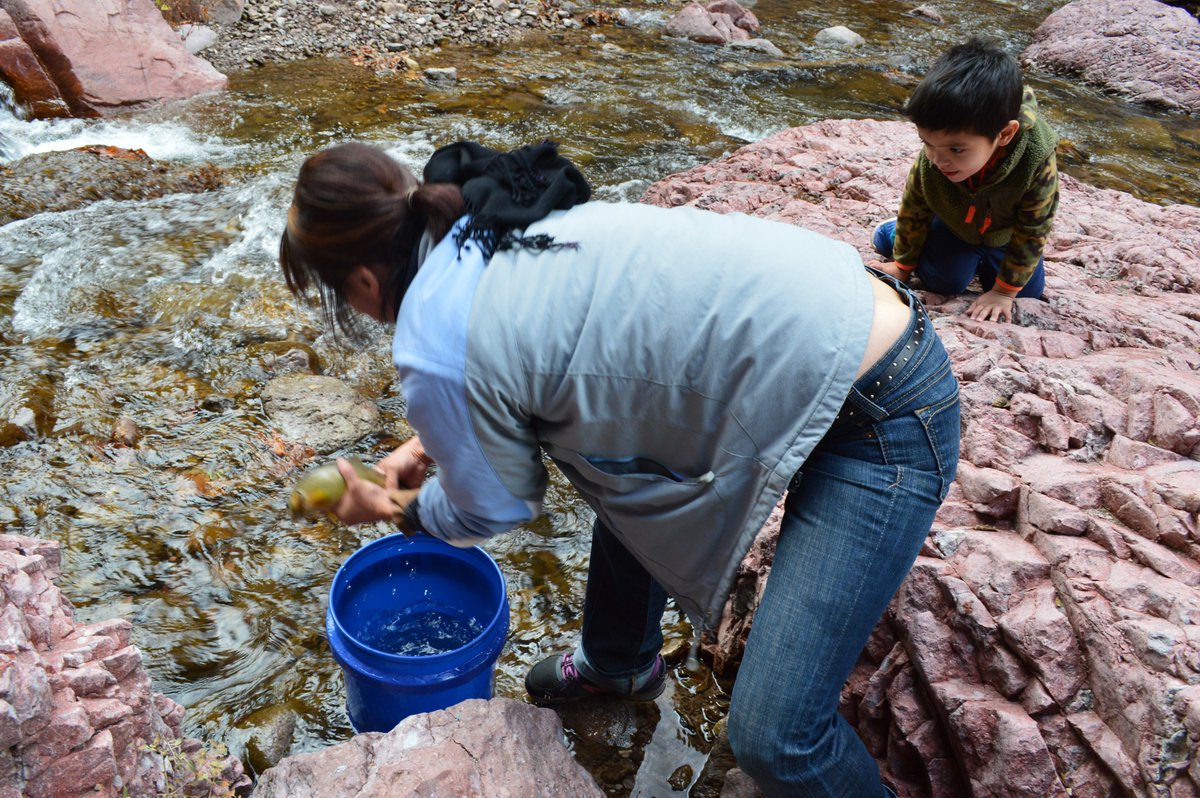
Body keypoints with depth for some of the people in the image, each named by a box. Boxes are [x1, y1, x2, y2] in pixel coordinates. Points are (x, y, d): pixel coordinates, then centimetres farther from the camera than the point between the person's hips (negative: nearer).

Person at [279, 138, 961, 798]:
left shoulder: (438, 347, -17)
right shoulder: (510, 225, 6)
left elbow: (497, 506, 3)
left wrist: (399, 510, 22)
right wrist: (435, 443, 26)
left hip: (880, 424, -9)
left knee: (774, 737, -7)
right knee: (627, 482, 25)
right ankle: (620, 666, 53)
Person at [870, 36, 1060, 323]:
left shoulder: (1037, 165, -43)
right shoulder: (928, 162, -38)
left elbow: (1031, 234, -27)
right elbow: (914, 210, -16)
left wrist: (1004, 291, -20)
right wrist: (902, 265, -4)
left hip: (1006, 235, 1)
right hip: (953, 224, 0)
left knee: (1029, 292, 7)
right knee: (944, 282, -12)